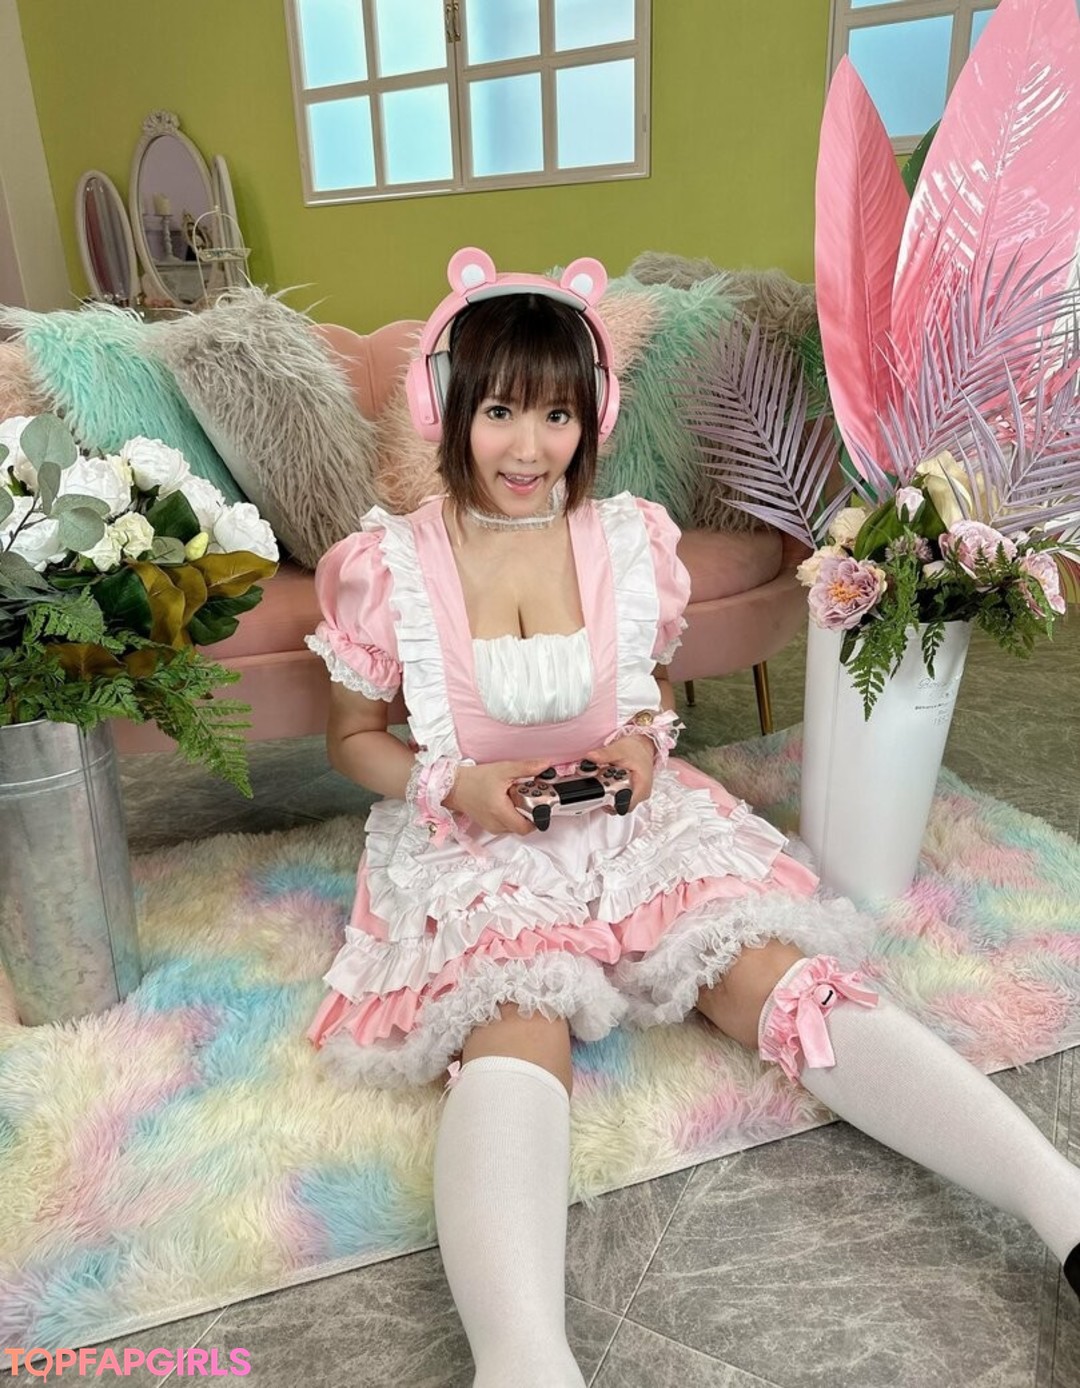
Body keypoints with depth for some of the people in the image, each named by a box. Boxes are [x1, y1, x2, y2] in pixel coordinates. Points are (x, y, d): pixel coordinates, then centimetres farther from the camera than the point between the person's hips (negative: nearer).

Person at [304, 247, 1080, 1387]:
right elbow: (353, 737, 5)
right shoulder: (387, 565, -6)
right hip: (473, 853, -1)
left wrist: (646, 742, -7)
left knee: (791, 983, -20)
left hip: (634, 824, 2)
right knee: (515, 1042, -33)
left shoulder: (631, 540, 1)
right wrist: (455, 786, -14)